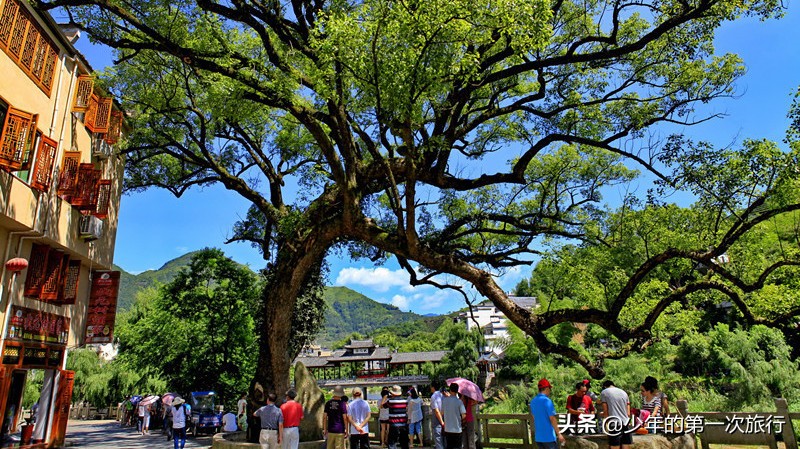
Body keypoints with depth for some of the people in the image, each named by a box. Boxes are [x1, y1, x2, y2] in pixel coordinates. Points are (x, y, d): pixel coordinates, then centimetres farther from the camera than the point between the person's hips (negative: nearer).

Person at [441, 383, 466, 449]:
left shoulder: (444, 400, -3)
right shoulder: (459, 401, -13)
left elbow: (442, 413, 5)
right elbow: (464, 415, -12)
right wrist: (460, 419, 8)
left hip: (447, 429, 3)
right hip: (457, 429, -3)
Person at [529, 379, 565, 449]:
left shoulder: (533, 401, 8)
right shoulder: (547, 401, -16)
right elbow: (552, 419, -17)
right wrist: (559, 434, -11)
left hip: (538, 437, 7)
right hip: (549, 436, -7)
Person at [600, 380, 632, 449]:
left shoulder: (604, 392, 5)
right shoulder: (624, 392, 18)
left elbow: (605, 411, 2)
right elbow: (628, 413, 16)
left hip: (614, 425, -4)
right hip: (625, 424, 5)